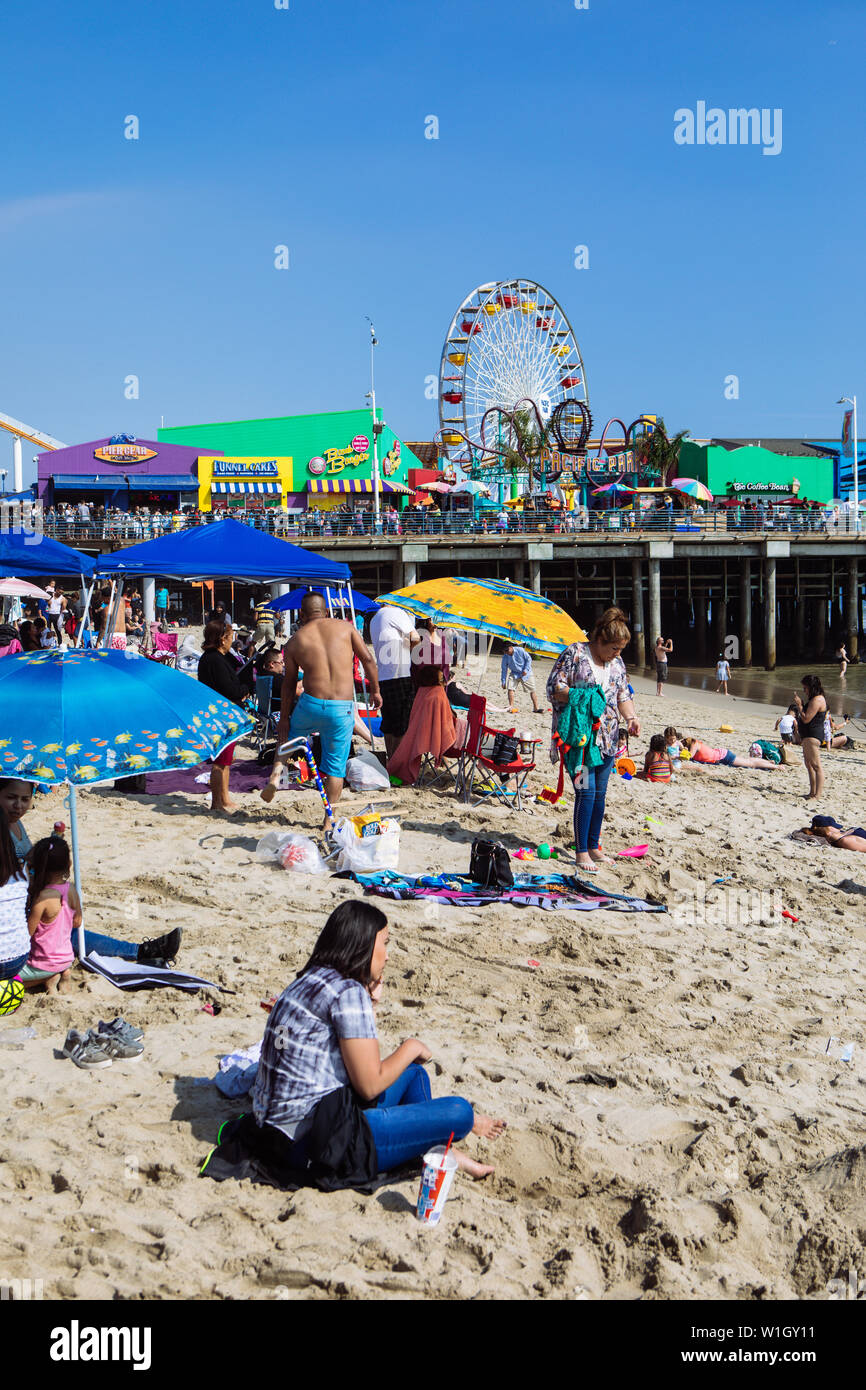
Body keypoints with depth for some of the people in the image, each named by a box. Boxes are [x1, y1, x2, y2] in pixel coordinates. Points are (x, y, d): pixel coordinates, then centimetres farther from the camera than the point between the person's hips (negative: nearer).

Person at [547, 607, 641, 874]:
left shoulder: (617, 663, 12)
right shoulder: (575, 653, -7)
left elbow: (623, 695, 17)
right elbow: (553, 686, -10)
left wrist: (631, 717, -2)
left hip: (606, 738, 6)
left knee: (600, 792, 10)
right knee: (586, 790, -11)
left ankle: (593, 847, 23)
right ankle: (581, 853, -3)